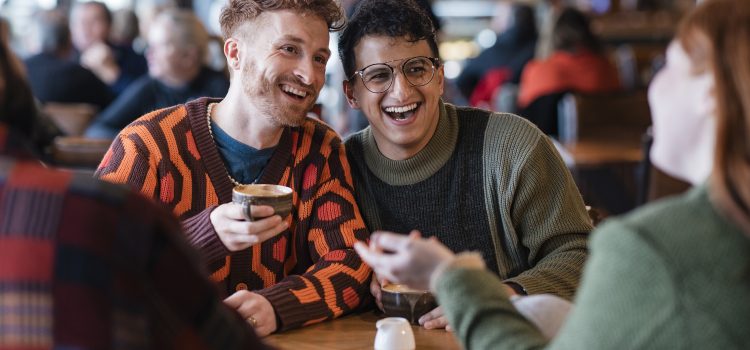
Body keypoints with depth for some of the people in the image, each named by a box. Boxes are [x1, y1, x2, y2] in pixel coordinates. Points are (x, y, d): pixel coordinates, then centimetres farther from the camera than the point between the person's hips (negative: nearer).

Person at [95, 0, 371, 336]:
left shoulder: (321, 151, 2)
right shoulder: (147, 145, -9)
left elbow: (350, 265, -5)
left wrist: (275, 307, -24)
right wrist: (207, 235, -29)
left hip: (281, 341, 3)